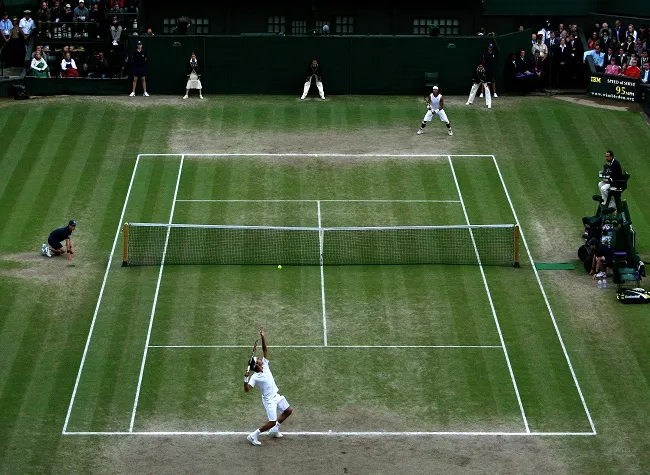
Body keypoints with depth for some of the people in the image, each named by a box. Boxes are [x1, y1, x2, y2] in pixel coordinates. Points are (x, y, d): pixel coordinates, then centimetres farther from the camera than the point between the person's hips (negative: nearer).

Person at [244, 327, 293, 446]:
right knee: (272, 422, -11)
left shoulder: (265, 365, -5)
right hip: (269, 400, -8)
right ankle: (253, 436, 1)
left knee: (288, 411, 20)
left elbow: (265, 350, -8)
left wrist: (263, 337, -20)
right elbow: (247, 389, -31)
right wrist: (246, 378, -46)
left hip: (277, 395, 8)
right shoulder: (255, 377, -22)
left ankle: (274, 430, 32)